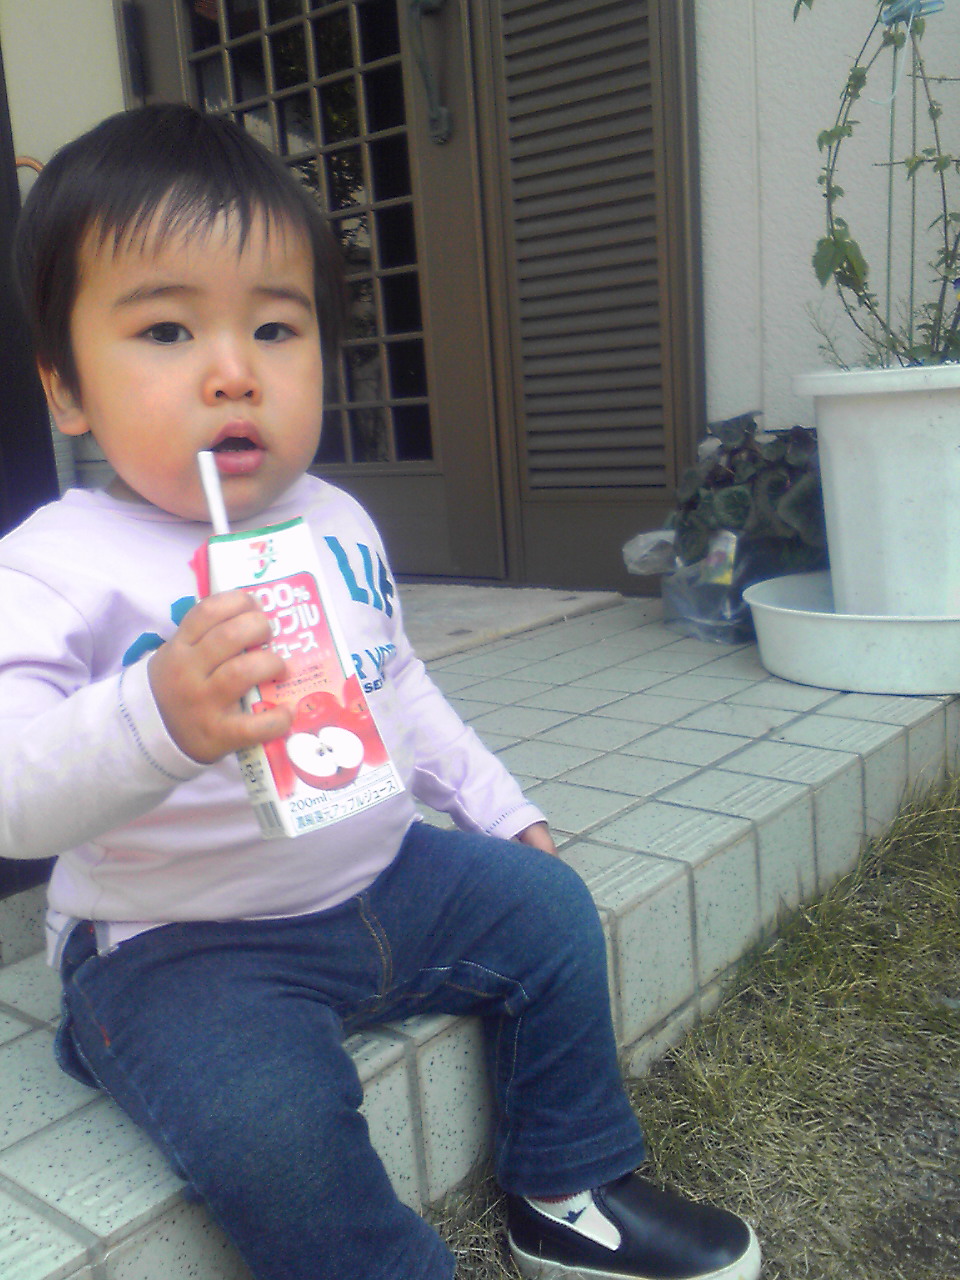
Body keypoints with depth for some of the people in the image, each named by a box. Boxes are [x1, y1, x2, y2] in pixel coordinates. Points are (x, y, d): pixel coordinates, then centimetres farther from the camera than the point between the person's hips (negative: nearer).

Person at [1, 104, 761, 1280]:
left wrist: (502, 809, 19)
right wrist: (158, 717, -49)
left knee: (545, 905, 6)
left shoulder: (338, 524, 5)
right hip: (180, 942, -6)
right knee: (267, 1121, -29)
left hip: (380, 878, 7)